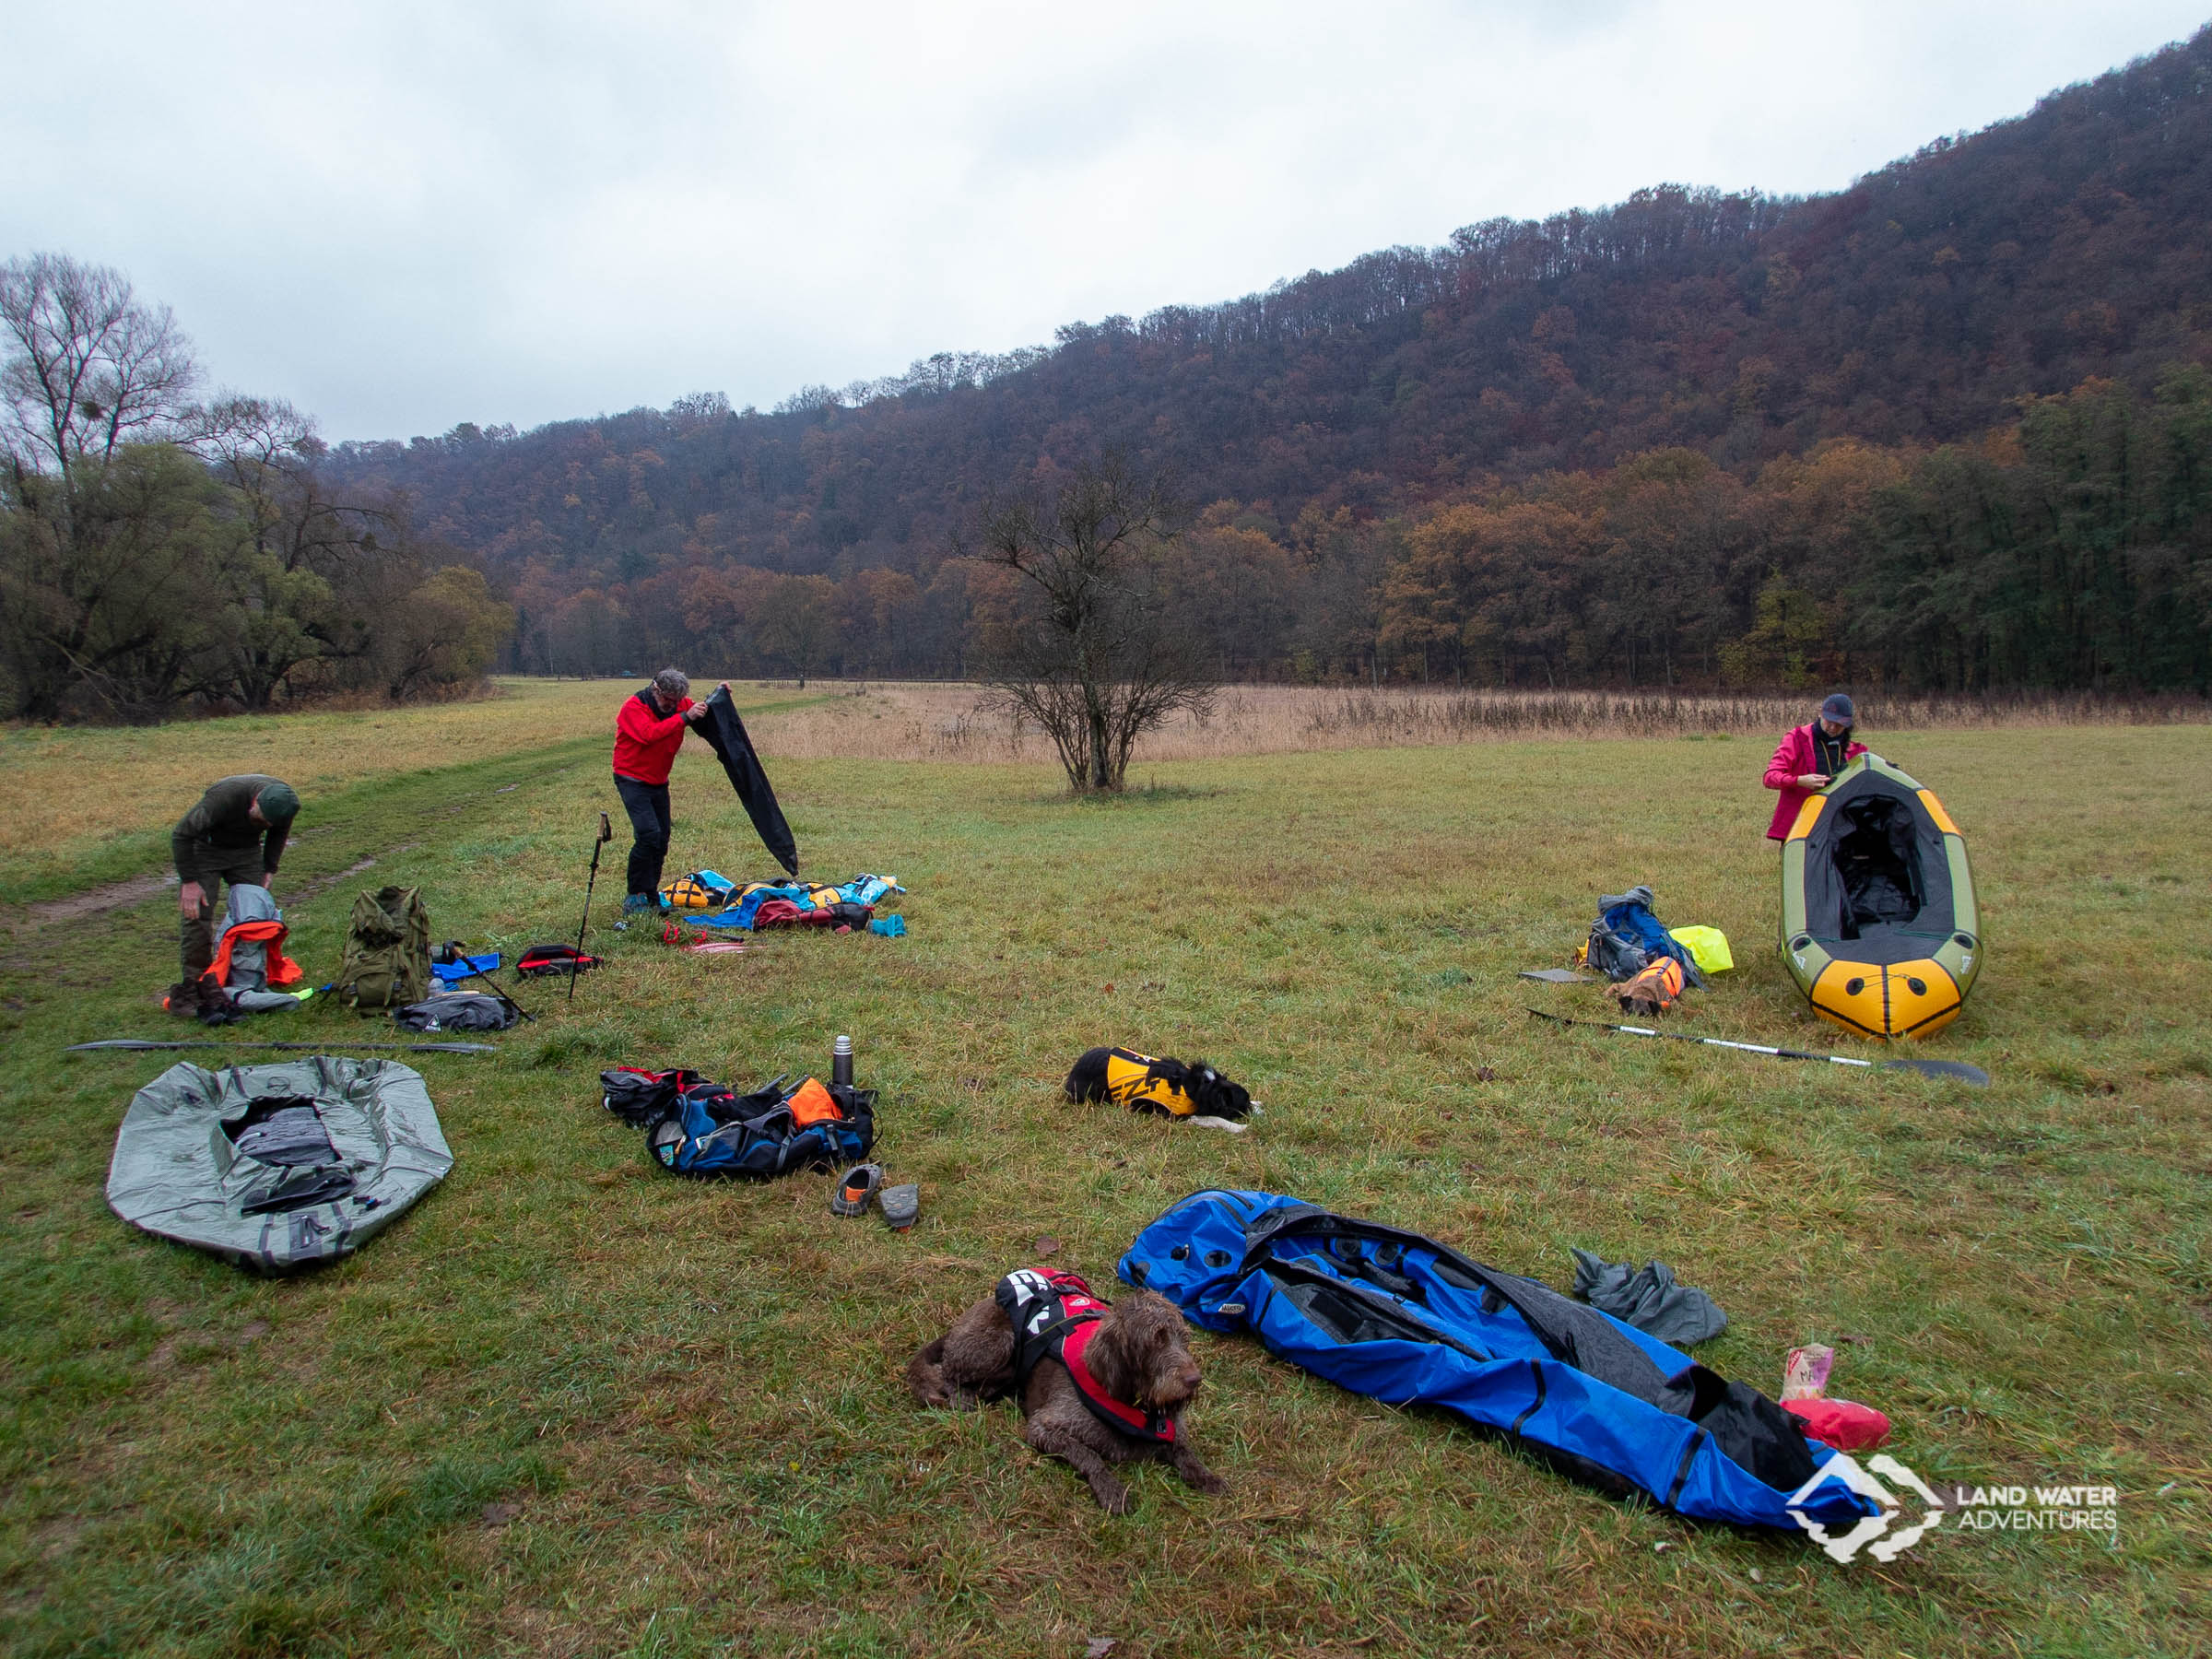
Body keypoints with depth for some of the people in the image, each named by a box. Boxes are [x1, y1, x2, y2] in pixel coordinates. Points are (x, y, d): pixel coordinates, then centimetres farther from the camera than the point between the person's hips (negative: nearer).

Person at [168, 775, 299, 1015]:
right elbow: (181, 834, -24)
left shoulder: (286, 801, -22)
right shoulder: (224, 796, -37)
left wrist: (269, 869, -3)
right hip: (207, 849, -4)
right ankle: (189, 990, -8)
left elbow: (280, 832, 4)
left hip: (247, 850, 4)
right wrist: (189, 882, -23)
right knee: (197, 917, -13)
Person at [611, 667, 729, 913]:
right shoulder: (633, 708, -17)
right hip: (632, 780, -7)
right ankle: (635, 897, -12)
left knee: (662, 837, 7)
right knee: (648, 833, -20)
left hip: (659, 782, 7)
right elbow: (649, 733, -34)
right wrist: (684, 717, -38)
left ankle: (651, 896, 18)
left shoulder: (680, 706, 1)